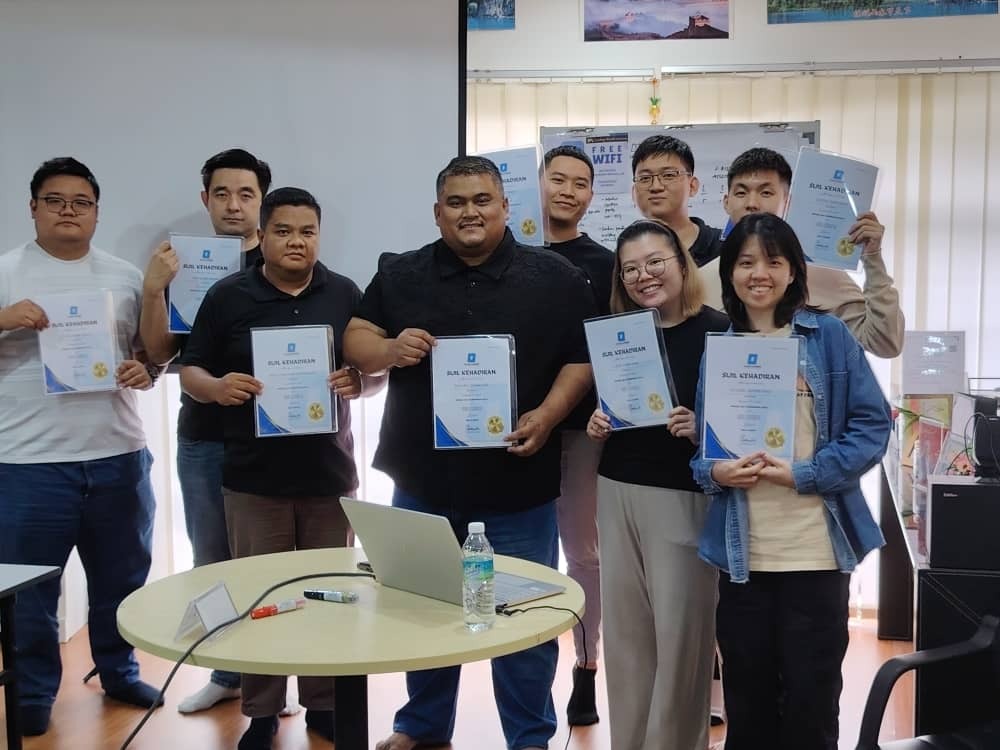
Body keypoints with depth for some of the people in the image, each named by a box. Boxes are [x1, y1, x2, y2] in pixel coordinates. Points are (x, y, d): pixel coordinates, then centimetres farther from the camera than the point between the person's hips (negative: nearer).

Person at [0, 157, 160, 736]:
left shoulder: (126, 277, 10)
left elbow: (153, 350, 16)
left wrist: (145, 372, -6)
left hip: (119, 457, 3)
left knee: (122, 580, 15)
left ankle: (120, 672, 34)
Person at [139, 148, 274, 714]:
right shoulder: (184, 266, 7)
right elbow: (160, 353, 1)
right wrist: (153, 291, -14)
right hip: (202, 439, 3)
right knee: (211, 562, 11)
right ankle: (226, 673, 25)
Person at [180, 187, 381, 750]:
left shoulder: (346, 295, 4)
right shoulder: (228, 297, 1)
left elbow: (379, 370, 7)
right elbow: (191, 371, 4)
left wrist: (358, 383, -15)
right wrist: (217, 386, -18)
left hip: (330, 473, 1)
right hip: (254, 477, -1)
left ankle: (325, 703, 24)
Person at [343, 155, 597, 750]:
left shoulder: (555, 278, -2)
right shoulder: (401, 275, 4)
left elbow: (584, 359, -2)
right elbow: (356, 342, 6)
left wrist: (547, 415, -17)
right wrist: (389, 350, -16)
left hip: (517, 483, -2)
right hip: (423, 478, 3)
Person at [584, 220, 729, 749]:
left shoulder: (717, 330, -9)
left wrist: (701, 428, -25)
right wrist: (598, 424, -1)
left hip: (684, 496, -5)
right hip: (617, 491, 5)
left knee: (679, 630, 2)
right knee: (624, 626, 13)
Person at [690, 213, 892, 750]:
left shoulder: (829, 337, 0)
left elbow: (873, 424, -4)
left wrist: (805, 475, -15)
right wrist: (714, 472, -10)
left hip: (816, 550, -2)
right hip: (742, 552, 3)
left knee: (811, 699, 8)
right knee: (747, 700, 13)